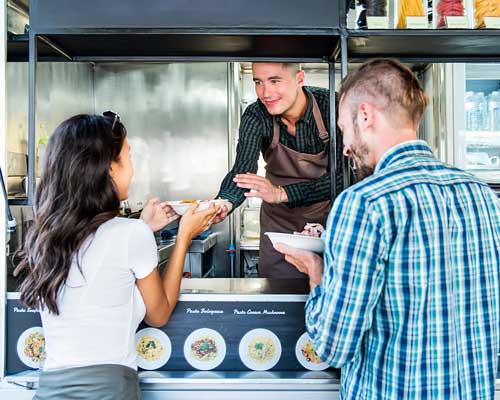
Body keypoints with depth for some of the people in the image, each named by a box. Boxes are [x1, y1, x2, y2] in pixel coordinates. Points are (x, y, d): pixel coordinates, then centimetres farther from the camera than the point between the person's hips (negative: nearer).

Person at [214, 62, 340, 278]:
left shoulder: (330, 106, -23)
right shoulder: (255, 117, -17)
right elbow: (242, 171, -27)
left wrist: (281, 193, -40)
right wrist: (224, 203, -49)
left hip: (327, 215, -1)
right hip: (280, 219, 2)